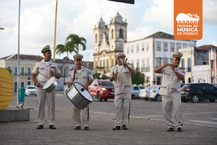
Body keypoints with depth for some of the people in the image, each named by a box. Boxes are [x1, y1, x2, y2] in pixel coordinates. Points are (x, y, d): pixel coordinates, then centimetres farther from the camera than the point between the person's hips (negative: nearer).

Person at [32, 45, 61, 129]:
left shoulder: (54, 65, 9)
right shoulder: (38, 64, 6)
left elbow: (58, 76, 11)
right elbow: (33, 75, 10)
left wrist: (54, 74, -11)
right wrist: (36, 82, -8)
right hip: (40, 87, -1)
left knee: (51, 105, -1)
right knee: (40, 105, -1)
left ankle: (51, 123, 5)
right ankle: (40, 123, 6)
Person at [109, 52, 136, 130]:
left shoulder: (128, 67, 9)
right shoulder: (113, 68, 14)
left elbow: (134, 73, -11)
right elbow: (110, 79, 9)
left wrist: (127, 66, -24)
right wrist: (113, 76, -15)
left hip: (127, 90, -1)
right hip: (118, 90, 1)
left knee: (126, 107, -2)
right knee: (117, 107, -5)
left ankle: (124, 124, 5)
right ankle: (117, 124, -2)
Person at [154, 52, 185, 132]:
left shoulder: (181, 70, 6)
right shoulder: (166, 68, 9)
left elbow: (181, 78, -16)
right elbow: (156, 71, -4)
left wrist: (174, 70, -28)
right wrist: (163, 66, -22)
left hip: (175, 93, -1)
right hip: (165, 92, 2)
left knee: (178, 108, -15)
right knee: (166, 111, 0)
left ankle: (179, 125, -2)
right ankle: (170, 125, 10)